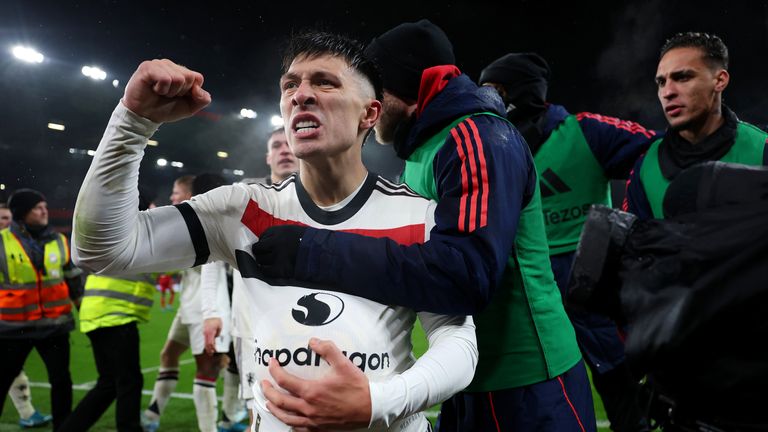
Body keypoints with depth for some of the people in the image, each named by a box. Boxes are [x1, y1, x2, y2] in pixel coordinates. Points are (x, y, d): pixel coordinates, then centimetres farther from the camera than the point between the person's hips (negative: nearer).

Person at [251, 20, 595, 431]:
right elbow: (402, 250, 14)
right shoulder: (423, 153, 11)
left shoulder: (479, 137, -18)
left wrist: (313, 251, -30)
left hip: (526, 386, -8)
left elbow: (466, 273, -32)